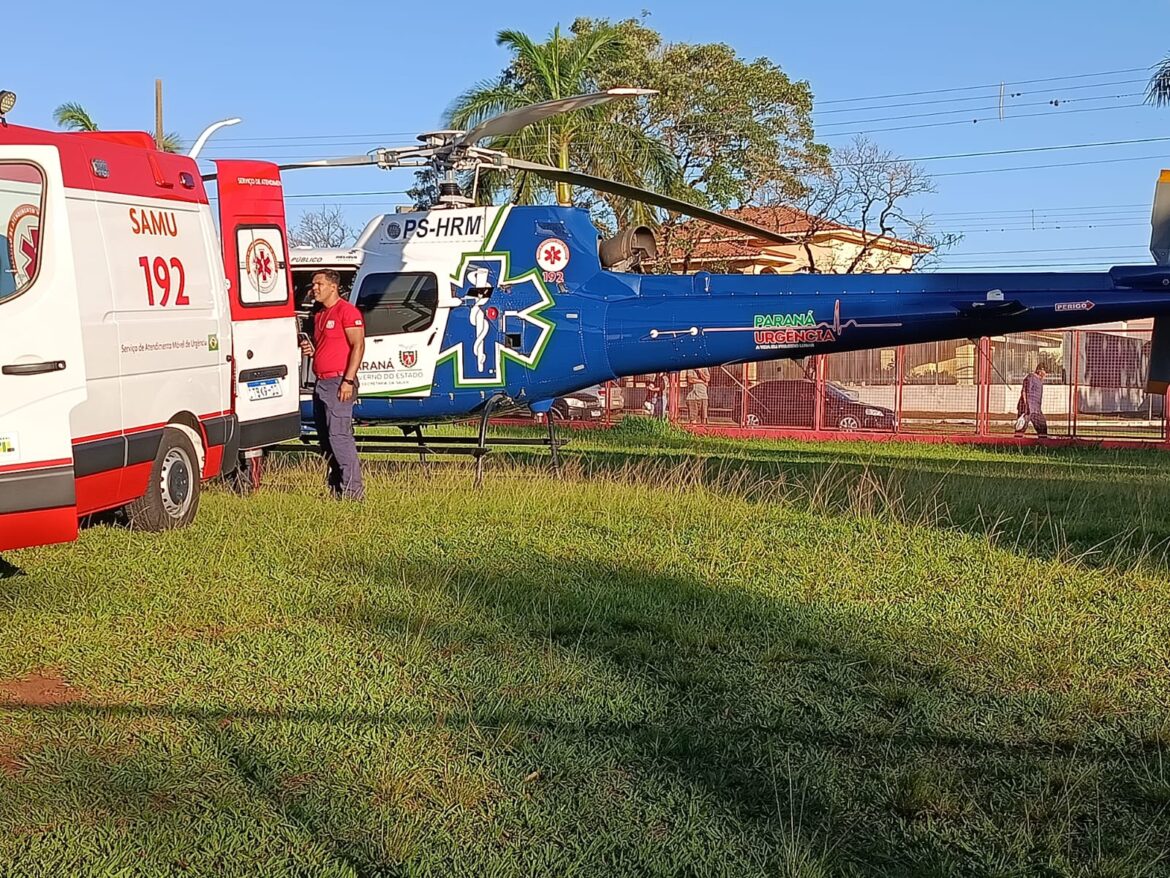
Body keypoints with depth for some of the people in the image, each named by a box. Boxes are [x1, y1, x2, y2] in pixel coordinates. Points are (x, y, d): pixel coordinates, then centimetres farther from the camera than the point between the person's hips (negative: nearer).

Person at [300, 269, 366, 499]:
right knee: (325, 437, 10)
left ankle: (352, 487, -11)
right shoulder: (319, 315, 20)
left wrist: (348, 380, -20)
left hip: (338, 382, -10)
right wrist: (310, 349, 7)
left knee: (339, 435, -13)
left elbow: (358, 345, -15)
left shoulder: (347, 311, -8)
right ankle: (336, 486, 16)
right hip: (321, 383, 10)